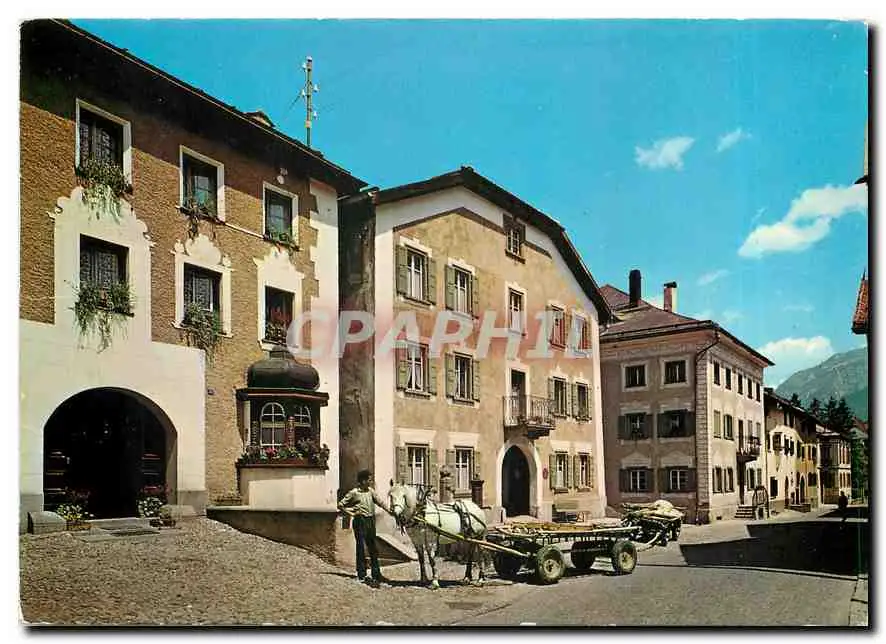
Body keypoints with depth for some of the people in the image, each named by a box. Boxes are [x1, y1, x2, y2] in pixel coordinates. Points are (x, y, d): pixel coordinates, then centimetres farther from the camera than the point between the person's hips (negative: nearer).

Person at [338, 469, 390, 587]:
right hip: (360, 521, -6)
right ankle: (361, 575, 8)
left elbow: (380, 502, 7)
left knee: (373, 548, 11)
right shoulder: (354, 493, -8)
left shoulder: (370, 491, 9)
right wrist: (351, 513, -8)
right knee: (361, 548, 0)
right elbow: (340, 505, -3)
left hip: (371, 521, 6)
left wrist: (389, 511, -6)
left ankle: (376, 574, 20)